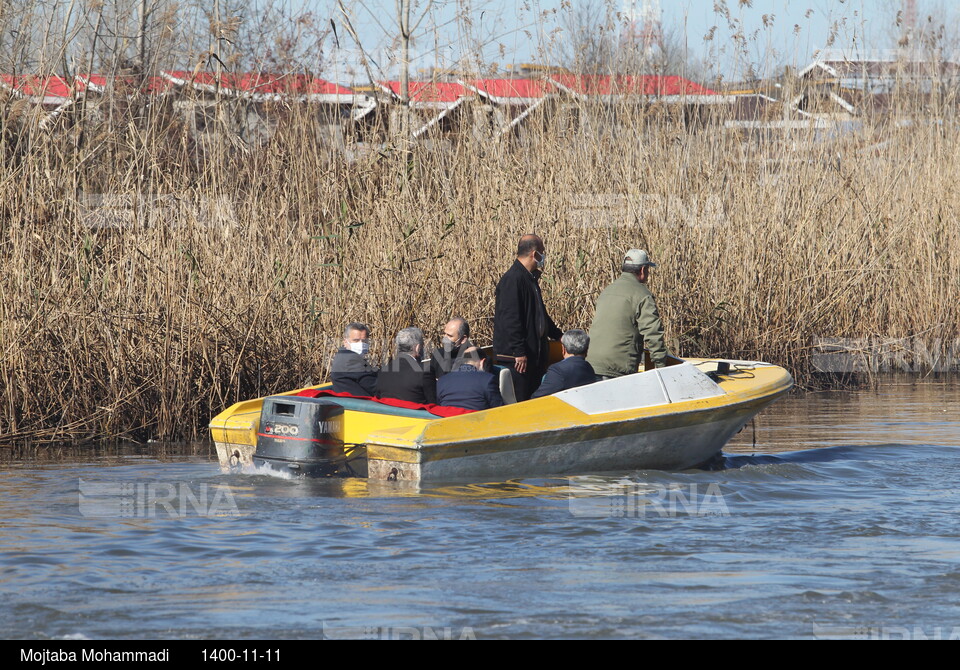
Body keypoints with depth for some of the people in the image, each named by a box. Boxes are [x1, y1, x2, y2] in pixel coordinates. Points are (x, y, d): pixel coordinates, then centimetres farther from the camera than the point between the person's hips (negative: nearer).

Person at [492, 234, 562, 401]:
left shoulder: (530, 279, 16)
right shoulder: (512, 280, -17)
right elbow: (510, 319, -23)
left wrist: (558, 335, 29)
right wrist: (519, 353, -24)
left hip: (534, 355, 10)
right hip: (516, 357, -10)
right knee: (518, 403, -8)